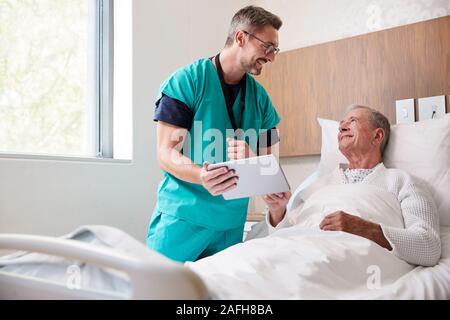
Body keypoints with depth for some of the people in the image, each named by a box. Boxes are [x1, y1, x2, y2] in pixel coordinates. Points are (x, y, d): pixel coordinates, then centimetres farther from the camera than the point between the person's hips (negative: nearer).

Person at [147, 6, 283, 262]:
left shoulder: (260, 97, 8)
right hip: (182, 219, -4)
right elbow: (166, 153, -10)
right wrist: (201, 176, -31)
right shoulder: (187, 81, -7)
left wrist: (252, 158, -16)